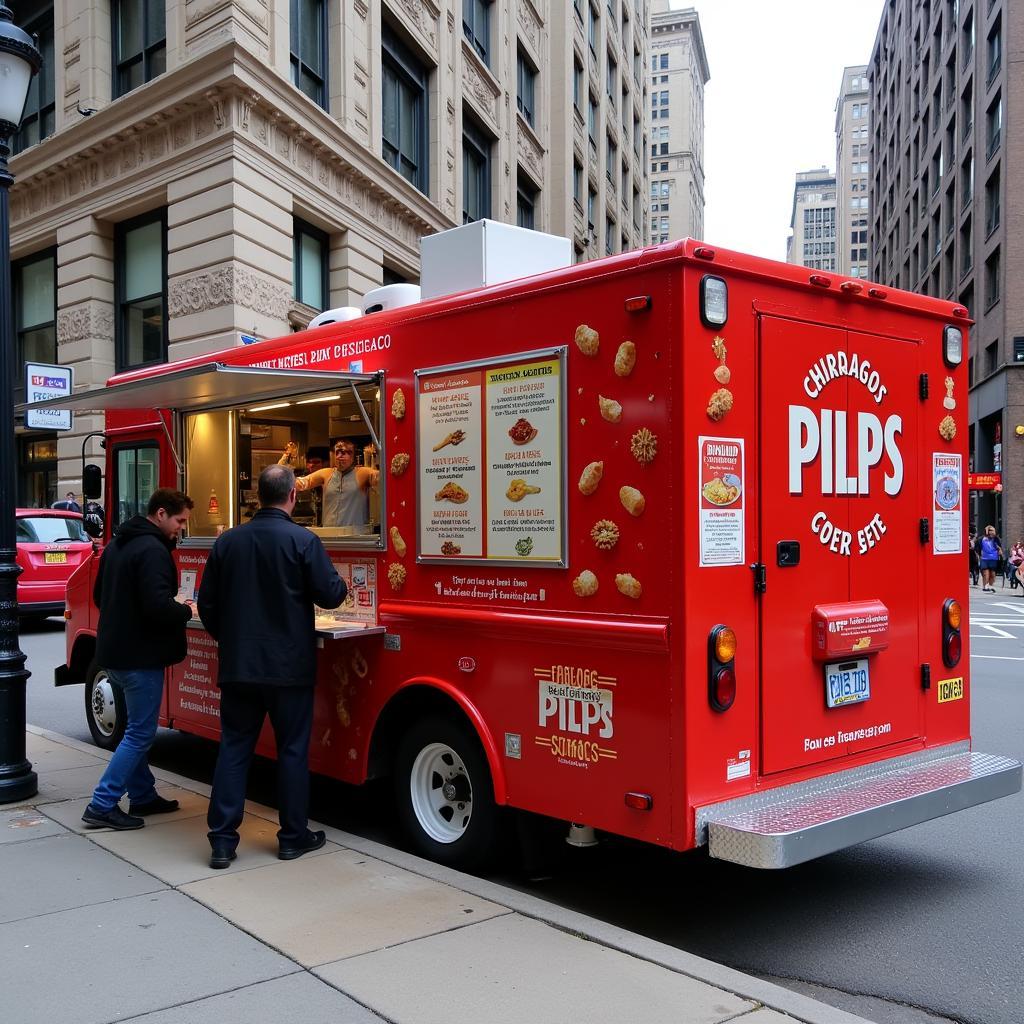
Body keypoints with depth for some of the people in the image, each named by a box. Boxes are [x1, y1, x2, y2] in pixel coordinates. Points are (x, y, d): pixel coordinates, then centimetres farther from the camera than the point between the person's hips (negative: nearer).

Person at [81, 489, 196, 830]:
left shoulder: (117, 545, 12)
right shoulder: (153, 550, -19)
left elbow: (100, 596, 21)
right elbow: (158, 606, -28)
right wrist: (186, 610, -10)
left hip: (114, 650, 10)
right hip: (140, 656, -10)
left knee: (137, 729, 19)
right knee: (140, 733, -1)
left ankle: (142, 796, 27)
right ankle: (102, 806, 0)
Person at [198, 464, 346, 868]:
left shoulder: (228, 541, 2)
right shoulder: (303, 540, -12)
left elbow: (207, 604, 7)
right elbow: (330, 595, -11)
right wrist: (340, 584, 12)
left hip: (237, 666, 4)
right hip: (289, 667, -3)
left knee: (233, 747, 10)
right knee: (292, 750, 8)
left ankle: (222, 840, 9)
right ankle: (294, 836, 17)